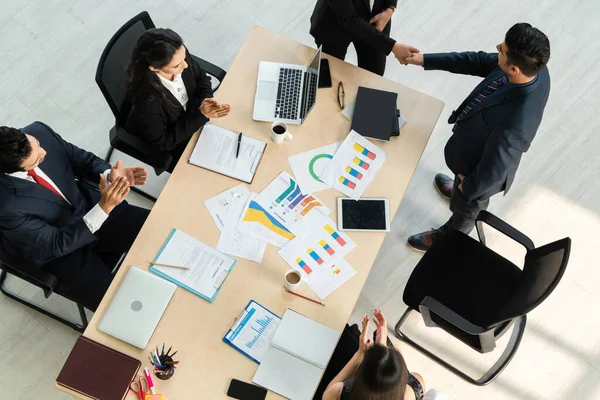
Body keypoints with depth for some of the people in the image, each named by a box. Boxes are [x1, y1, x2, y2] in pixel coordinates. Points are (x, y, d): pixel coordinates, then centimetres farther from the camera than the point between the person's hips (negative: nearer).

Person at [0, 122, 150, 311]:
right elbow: (58, 243, -27)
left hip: (88, 206, 5)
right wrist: (104, 208, -39)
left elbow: (79, 158, -5)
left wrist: (109, 175, -26)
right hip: (59, 249, -5)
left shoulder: (38, 132, -23)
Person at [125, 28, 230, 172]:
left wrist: (205, 99, -24)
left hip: (190, 115, 6)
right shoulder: (146, 98, -42)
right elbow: (162, 142, -27)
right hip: (169, 145, -5)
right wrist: (200, 115, -33)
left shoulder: (180, 54, -26)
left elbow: (201, 78, -3)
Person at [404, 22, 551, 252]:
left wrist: (468, 187, -10)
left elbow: (492, 169, -31)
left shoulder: (514, 125, -48)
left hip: (483, 172, -6)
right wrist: (426, 60, -10)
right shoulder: (534, 67, -26)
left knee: (465, 208, 27)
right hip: (480, 150, 6)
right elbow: (481, 61, -11)